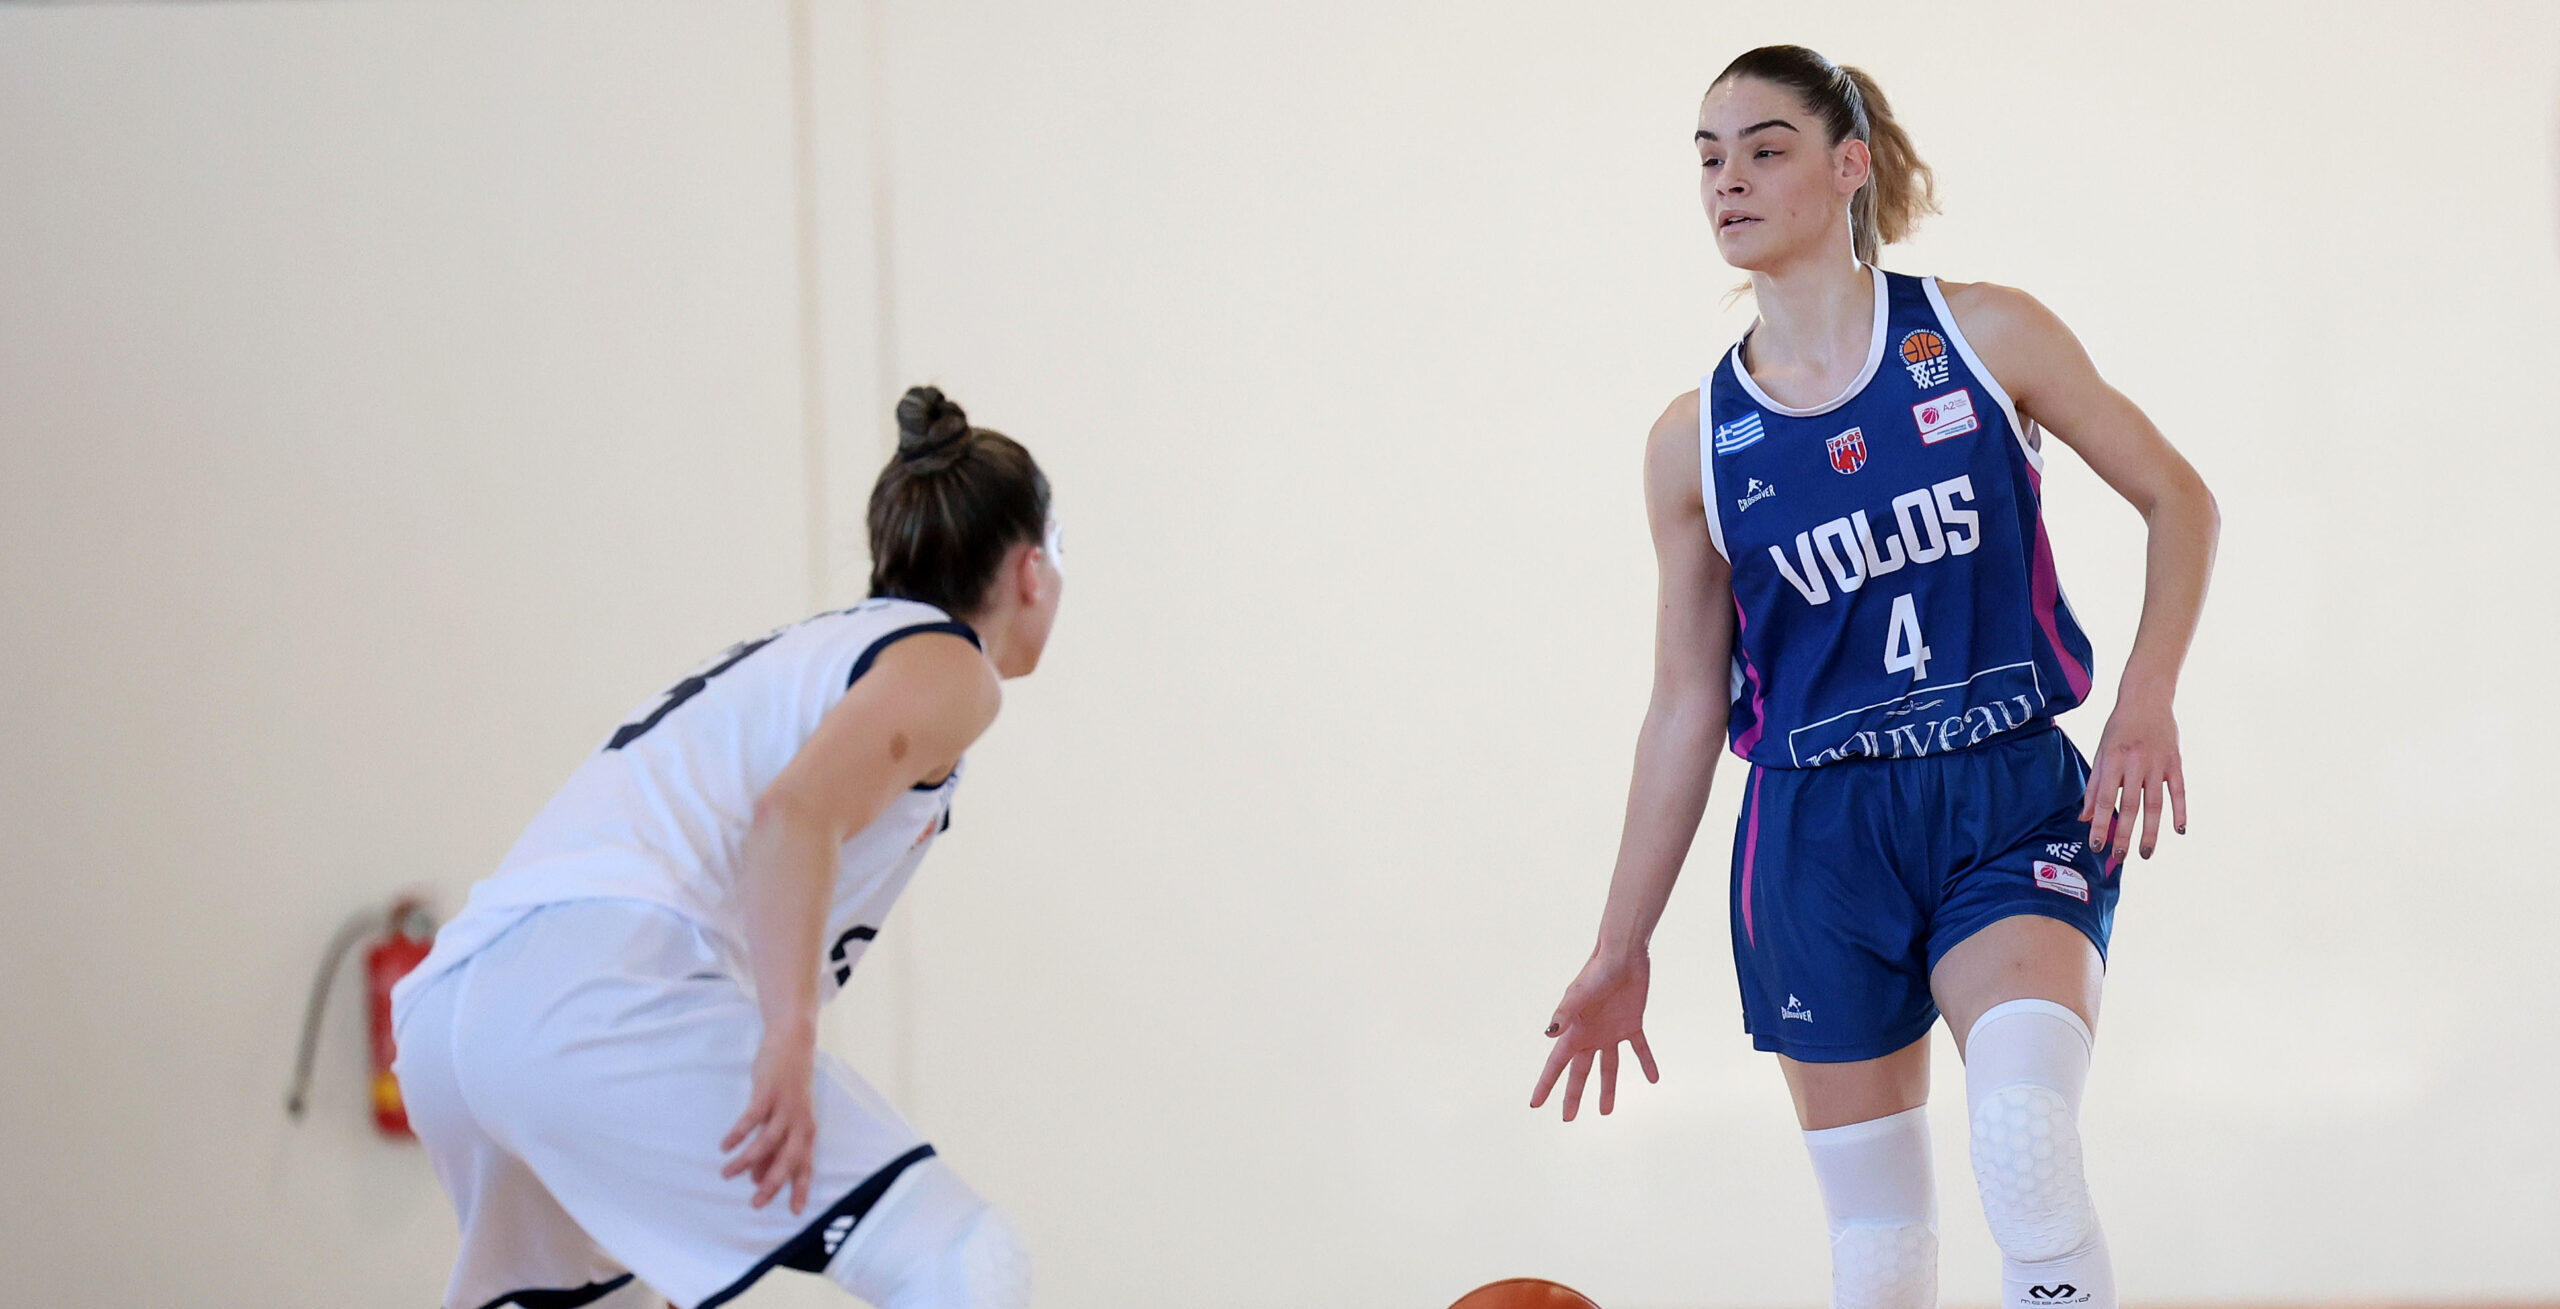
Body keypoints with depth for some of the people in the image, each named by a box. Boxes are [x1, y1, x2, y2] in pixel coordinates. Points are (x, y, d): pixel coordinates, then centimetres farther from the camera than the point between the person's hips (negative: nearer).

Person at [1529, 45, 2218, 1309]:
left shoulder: (1984, 338, -1)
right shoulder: (1694, 442, 4)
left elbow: (2179, 501, 6)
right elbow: (1686, 704, 10)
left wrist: (2147, 699, -9)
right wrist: (1621, 947, 9)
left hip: (2014, 805, -2)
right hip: (1822, 836, 2)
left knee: (2025, 1147, -27)